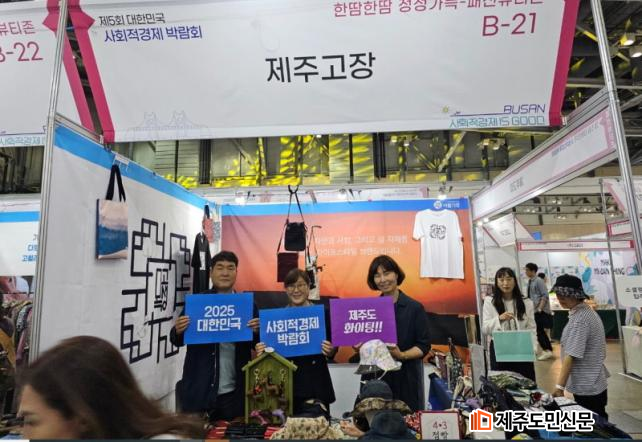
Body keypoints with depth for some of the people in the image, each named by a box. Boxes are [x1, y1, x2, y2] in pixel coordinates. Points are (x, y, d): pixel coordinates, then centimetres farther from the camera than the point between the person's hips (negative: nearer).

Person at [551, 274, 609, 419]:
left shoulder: (579, 319, -23)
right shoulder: (587, 311, 8)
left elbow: (571, 356, -26)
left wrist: (559, 387, -25)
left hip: (587, 387, -10)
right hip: (593, 384, 10)